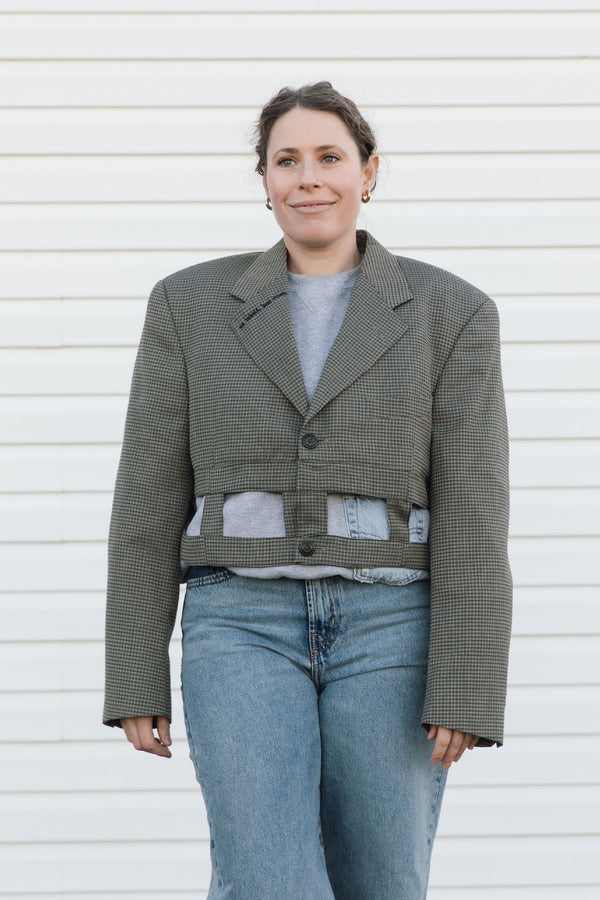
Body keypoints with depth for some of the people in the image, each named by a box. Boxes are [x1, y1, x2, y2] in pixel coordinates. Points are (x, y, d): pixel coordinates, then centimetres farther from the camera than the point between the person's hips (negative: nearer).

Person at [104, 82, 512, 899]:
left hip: (389, 630, 1)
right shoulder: (191, 304, 5)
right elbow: (150, 500, 5)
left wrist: (466, 693, -10)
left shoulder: (451, 312, 3)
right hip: (245, 627, 0)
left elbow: (472, 514, -3)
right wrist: (135, 679, 2)